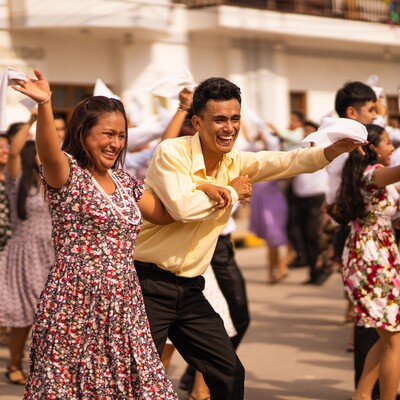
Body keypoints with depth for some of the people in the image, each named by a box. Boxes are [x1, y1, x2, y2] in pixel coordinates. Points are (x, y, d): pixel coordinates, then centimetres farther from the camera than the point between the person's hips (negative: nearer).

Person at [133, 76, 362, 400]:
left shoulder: (235, 163, 6)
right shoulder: (171, 153, -14)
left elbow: (285, 162, -9)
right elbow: (183, 207, -28)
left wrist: (331, 151, -26)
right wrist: (232, 193, -13)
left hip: (189, 288, 7)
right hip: (149, 284, -7)